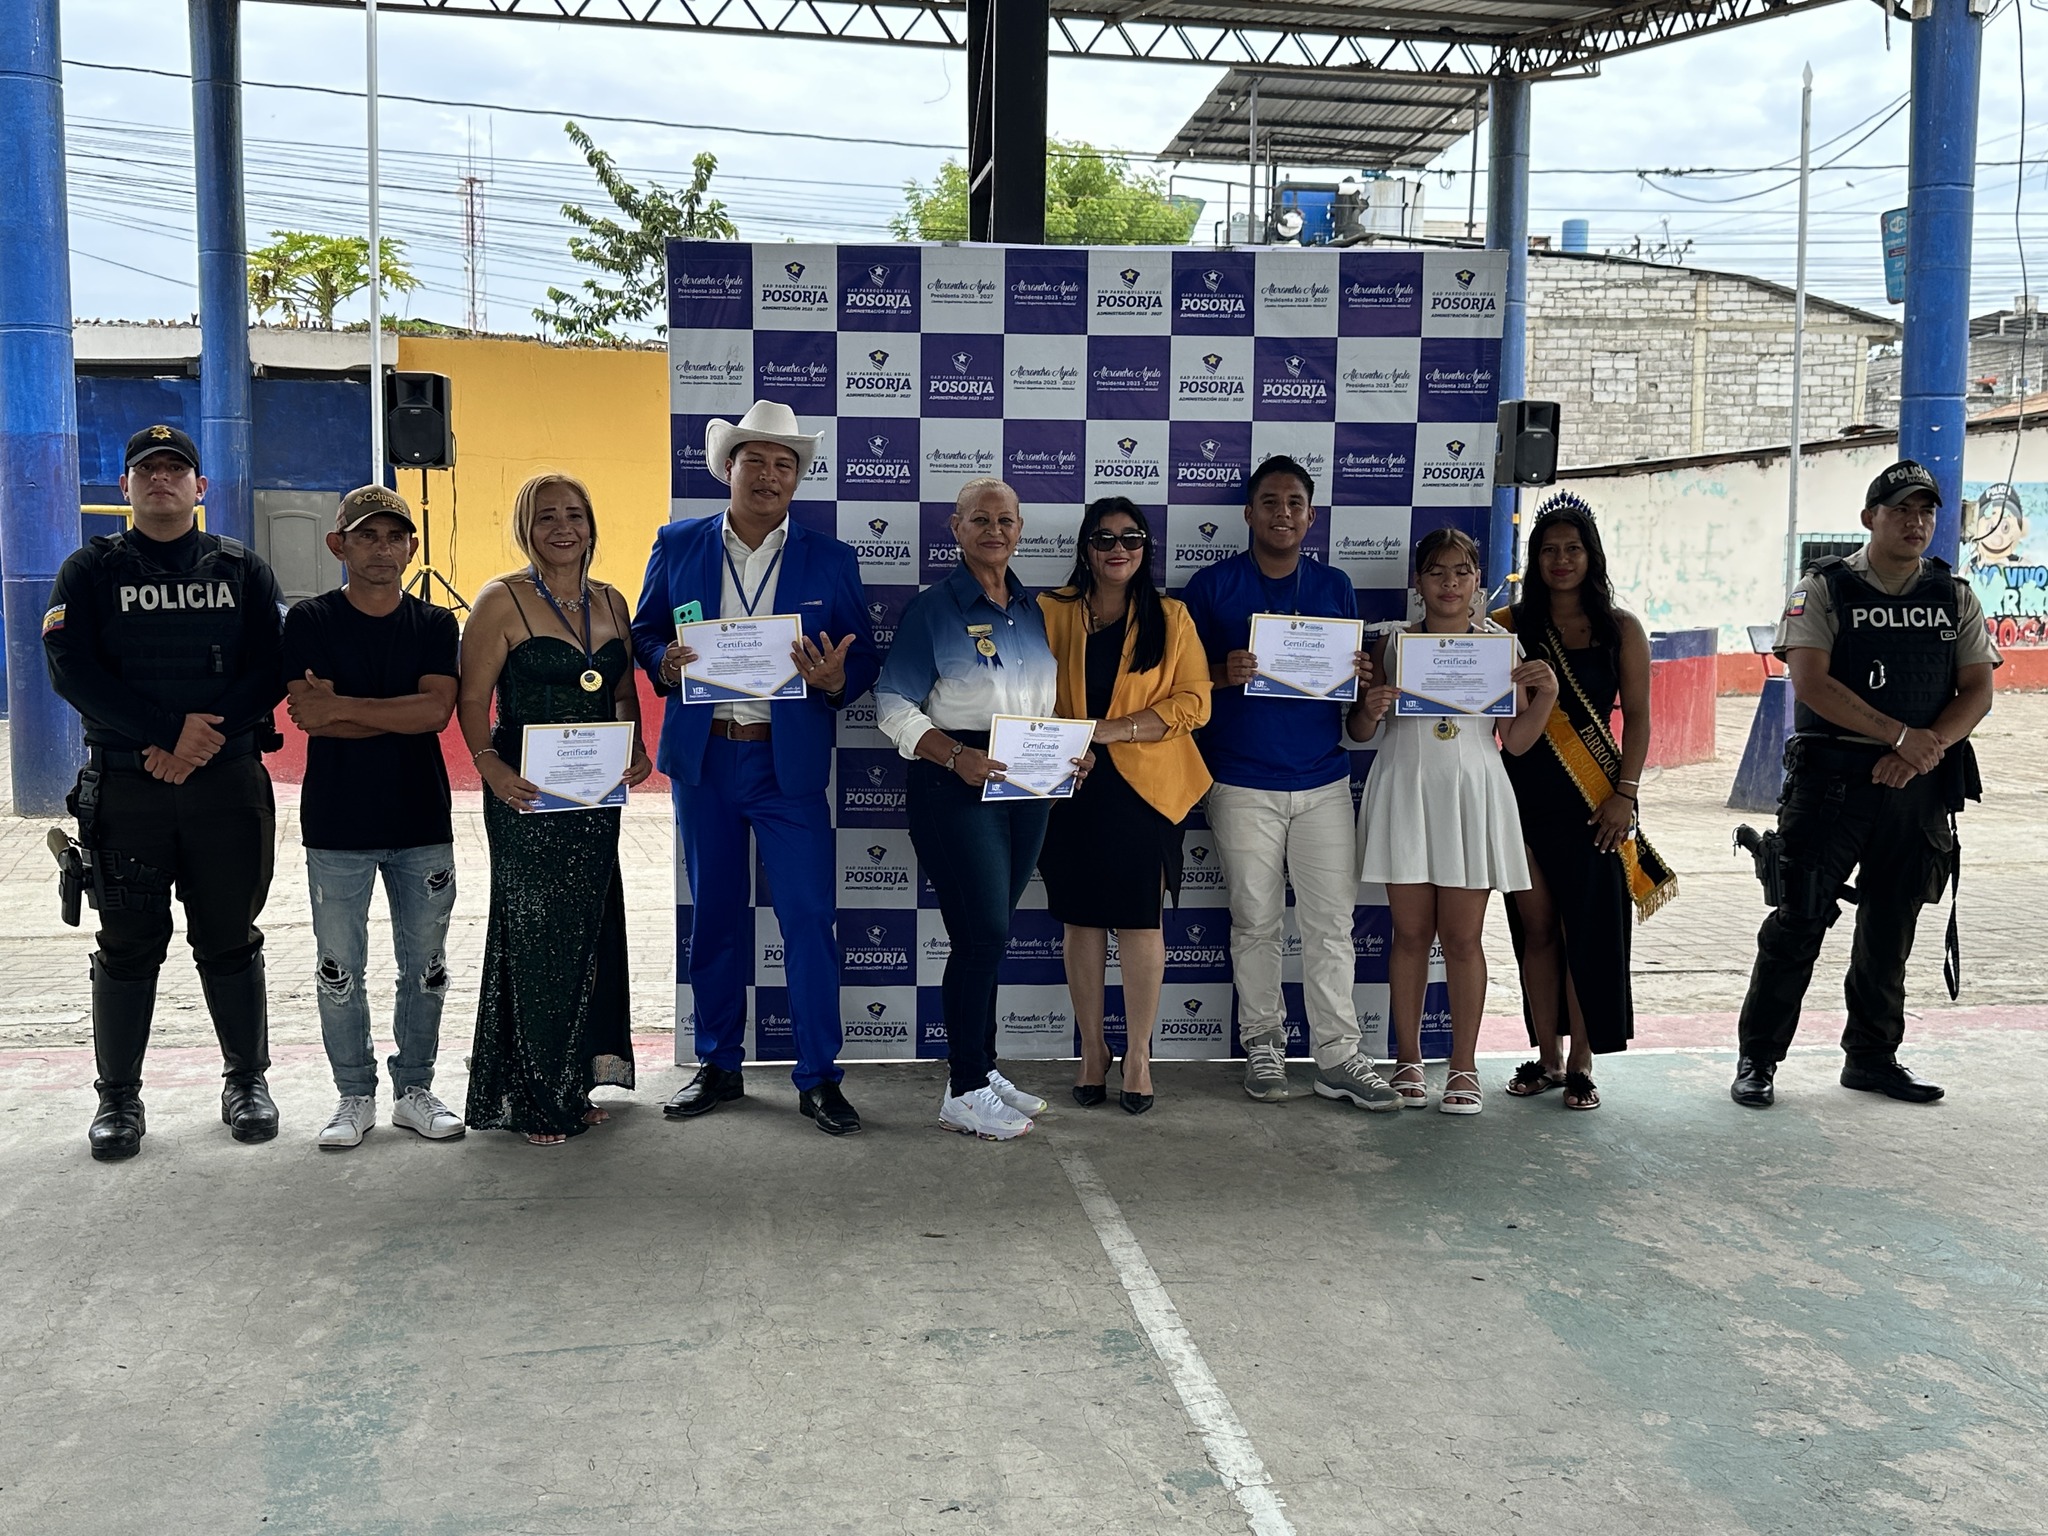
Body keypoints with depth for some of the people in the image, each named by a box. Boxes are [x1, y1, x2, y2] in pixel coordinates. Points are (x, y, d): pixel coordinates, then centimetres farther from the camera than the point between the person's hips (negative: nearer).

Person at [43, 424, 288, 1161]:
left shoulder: (241, 569, 8)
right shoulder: (92, 571, 6)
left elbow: (271, 667, -2)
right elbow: (72, 671, -7)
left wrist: (205, 738, -15)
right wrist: (169, 732, -17)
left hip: (228, 783, 1)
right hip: (122, 788, 0)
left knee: (230, 939, 8)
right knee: (128, 946, 5)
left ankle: (247, 1079, 22)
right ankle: (118, 1097, 16)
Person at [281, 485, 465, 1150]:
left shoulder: (435, 625, 4)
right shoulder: (310, 621, 0)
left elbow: (436, 711, -12)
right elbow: (311, 717, -13)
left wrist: (342, 707, -15)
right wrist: (400, 713, -14)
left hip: (422, 823, 2)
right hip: (337, 826, -1)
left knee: (425, 966, 8)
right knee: (340, 970, 5)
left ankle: (415, 1090, 23)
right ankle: (355, 1097, 19)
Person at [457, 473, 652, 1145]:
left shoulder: (610, 603, 12)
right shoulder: (502, 601, -4)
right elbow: (472, 699, -7)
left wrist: (637, 750, 0)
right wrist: (489, 764, -22)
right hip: (527, 791, -5)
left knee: (588, 932, 10)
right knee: (535, 937, -3)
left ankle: (573, 1087, 22)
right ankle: (535, 1101, 7)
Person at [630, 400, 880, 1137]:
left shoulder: (829, 560, 4)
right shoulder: (678, 547, 6)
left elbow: (863, 659, 5)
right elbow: (643, 633, 11)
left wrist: (835, 679, -18)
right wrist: (665, 663, -11)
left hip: (788, 761, -1)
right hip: (703, 758, 2)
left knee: (809, 917, -4)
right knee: (713, 915, 10)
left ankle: (819, 1078, 7)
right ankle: (718, 1066, 24)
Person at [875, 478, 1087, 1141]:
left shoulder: (1033, 611, 13)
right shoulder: (931, 609, -4)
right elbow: (893, 706, -8)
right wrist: (956, 756, -22)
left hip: (1029, 787, 6)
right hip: (956, 785, -6)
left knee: (988, 934, 13)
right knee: (983, 933, -9)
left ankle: (980, 1068, 24)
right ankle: (964, 1093, 1)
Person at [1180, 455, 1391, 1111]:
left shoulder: (1335, 587, 10)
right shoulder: (1211, 586, 1)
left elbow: (1355, 672, 16)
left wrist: (1361, 678, -7)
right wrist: (1224, 674, -19)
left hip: (1323, 780, 2)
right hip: (1243, 784, -2)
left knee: (1332, 921, 1)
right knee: (1255, 921, 5)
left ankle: (1337, 1056, 8)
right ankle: (1263, 1044, 18)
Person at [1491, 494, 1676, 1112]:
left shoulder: (1620, 629, 4)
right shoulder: (1510, 626, 7)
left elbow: (1638, 718, 1)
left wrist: (1625, 793, -7)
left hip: (1592, 802, -1)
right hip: (1523, 793, 2)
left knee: (1588, 928, -1)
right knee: (1536, 926, 6)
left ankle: (1581, 1065, 8)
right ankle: (1546, 1057, 17)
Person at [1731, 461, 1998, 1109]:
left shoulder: (1955, 597, 11)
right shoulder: (1824, 588, -1)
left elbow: (1977, 690, 6)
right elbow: (1811, 683, -12)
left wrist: (1927, 750, -12)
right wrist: (1902, 734, -15)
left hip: (1918, 786, 4)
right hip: (1832, 780, -4)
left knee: (1891, 926, 11)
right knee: (1799, 920, -4)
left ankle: (1873, 1056, 24)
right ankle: (1758, 1059, 5)